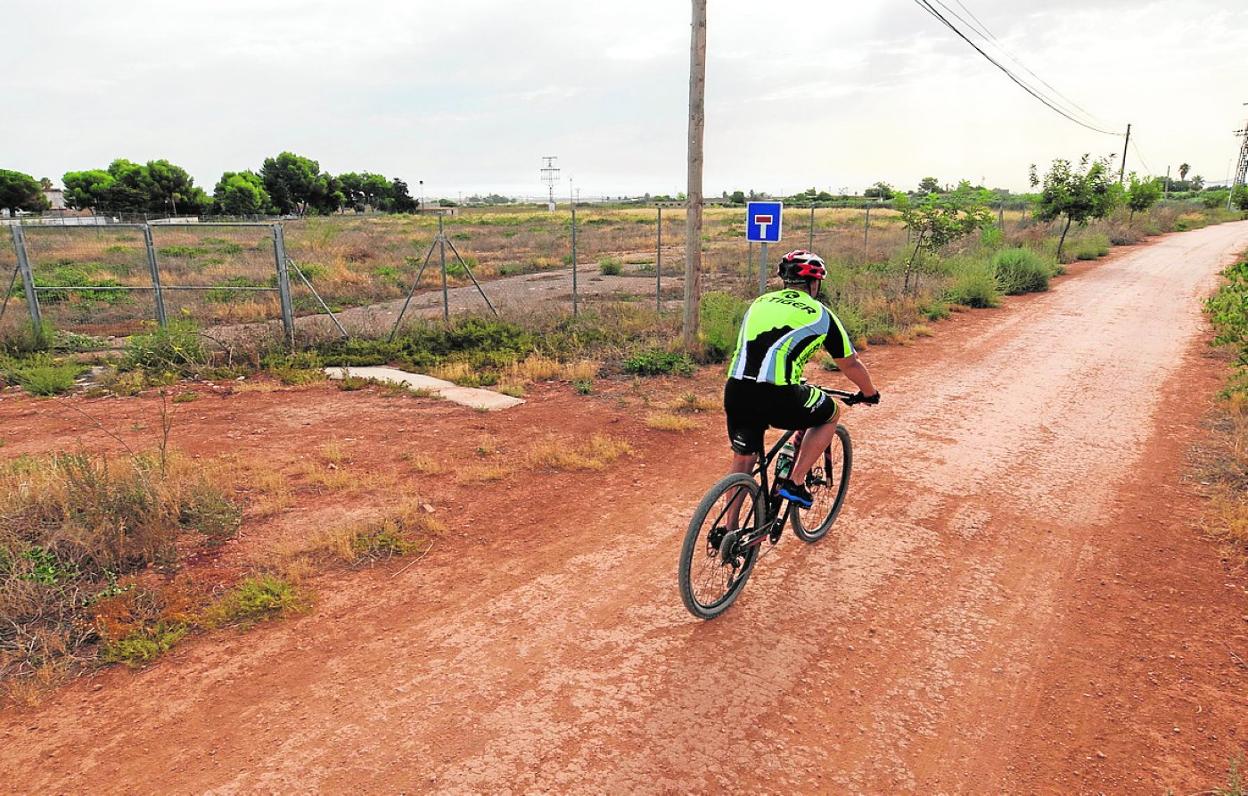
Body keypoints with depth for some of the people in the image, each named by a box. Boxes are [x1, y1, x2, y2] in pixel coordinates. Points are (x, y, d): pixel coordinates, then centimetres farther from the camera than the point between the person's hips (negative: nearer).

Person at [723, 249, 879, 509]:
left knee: (742, 459, 24)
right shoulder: (820, 315, 12)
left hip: (734, 392, 5)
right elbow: (850, 364, 21)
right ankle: (794, 482, 19)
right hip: (777, 398, -4)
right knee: (831, 413, 24)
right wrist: (870, 393, 41)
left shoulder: (759, 303, 24)